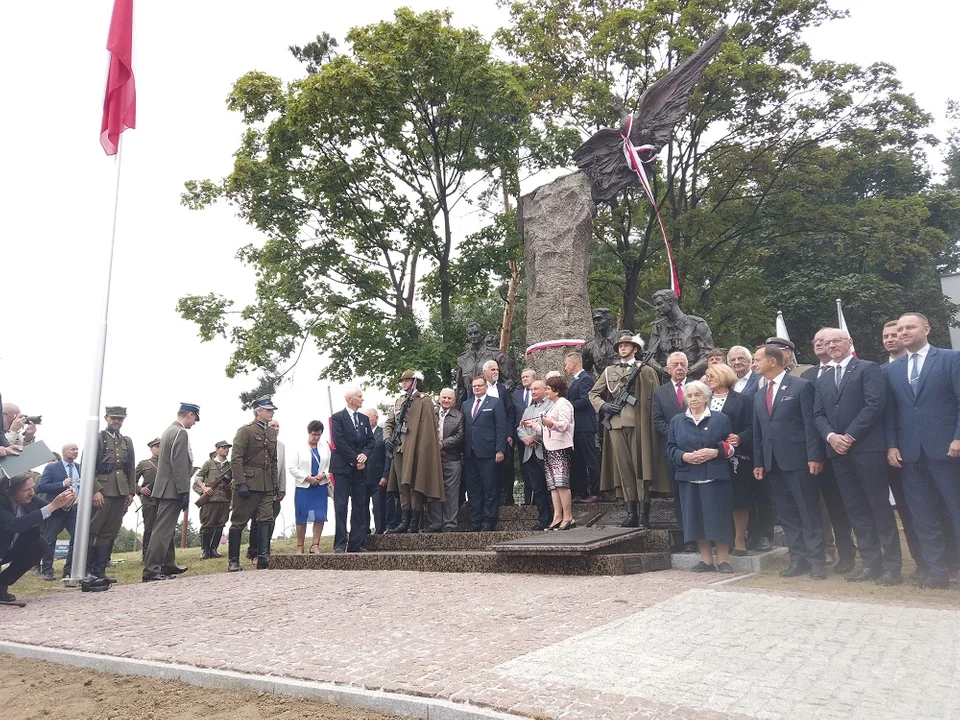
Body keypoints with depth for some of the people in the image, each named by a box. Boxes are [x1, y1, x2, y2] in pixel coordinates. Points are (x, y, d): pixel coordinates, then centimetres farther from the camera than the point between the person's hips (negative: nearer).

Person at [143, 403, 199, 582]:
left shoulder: (169, 431, 15)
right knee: (163, 529, -9)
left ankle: (168, 565, 24)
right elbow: (180, 465, -21)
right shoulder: (181, 433, -14)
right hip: (172, 490, -10)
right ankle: (150, 570, -8)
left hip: (164, 489, 10)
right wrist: (184, 492, -19)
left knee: (167, 528, 16)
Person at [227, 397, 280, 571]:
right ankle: (233, 561, 11)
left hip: (267, 486, 7)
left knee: (266, 520, 0)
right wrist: (241, 484, -19)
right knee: (239, 522, 3)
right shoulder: (245, 431, -8)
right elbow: (236, 459, -14)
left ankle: (264, 559, 2)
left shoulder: (272, 433, 14)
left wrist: (276, 482, 12)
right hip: (248, 483, -7)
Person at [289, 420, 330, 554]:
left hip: (321, 486, 2)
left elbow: (330, 465, 5)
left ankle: (315, 545, 6)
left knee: (320, 516, -3)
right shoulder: (299, 448, -3)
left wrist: (323, 475, -13)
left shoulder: (325, 447, 7)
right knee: (302, 517, 3)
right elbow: (292, 467, -7)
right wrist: (308, 478, -13)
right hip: (303, 487, -2)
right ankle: (300, 546, 13)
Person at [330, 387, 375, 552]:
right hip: (343, 467, -5)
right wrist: (355, 459, -13)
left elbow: (371, 441, 11)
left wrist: (364, 454, -8)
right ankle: (340, 544, -1)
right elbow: (339, 442, -11)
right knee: (341, 507, -4)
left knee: (359, 507, 5)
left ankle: (356, 543, 9)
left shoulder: (364, 419, 16)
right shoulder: (337, 418, -2)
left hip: (360, 468, 6)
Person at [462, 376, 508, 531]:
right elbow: (462, 429, 13)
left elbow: (501, 427, -3)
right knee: (472, 489, 7)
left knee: (490, 489, -1)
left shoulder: (495, 403, 4)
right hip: (469, 454, 5)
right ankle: (475, 522, 13)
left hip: (487, 453, -5)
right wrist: (462, 452, 5)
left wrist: (500, 450, -11)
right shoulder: (465, 405, 18)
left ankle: (489, 521, 5)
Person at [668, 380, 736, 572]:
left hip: (716, 476, -2)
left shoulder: (721, 419, 5)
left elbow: (731, 445, 3)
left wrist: (715, 452, -14)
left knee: (719, 517, -1)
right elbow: (671, 447, 8)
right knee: (696, 518, 4)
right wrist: (684, 456, -11)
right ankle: (706, 560, 14)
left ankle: (723, 559, 10)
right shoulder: (677, 420, 11)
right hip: (688, 476, 2)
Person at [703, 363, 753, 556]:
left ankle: (739, 539, 14)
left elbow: (751, 427, -5)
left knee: (739, 500, 3)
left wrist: (740, 438, -22)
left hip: (736, 458, -3)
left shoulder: (742, 400, 1)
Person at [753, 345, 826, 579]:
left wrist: (814, 457, -14)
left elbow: (810, 423, -9)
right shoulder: (759, 395, 16)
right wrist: (758, 462, 11)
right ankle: (797, 559, 16)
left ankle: (816, 560, 9)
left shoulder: (801, 386, -3)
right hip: (773, 463, 6)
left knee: (808, 512, 1)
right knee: (786, 514, 9)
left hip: (797, 460, -6)